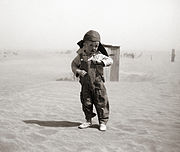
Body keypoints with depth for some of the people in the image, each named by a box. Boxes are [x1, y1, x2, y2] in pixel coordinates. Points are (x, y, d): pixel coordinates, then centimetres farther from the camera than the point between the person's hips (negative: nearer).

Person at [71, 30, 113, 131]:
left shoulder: (99, 55, -1)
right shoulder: (81, 56, 1)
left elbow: (110, 60, -2)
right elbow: (74, 65, 9)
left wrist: (101, 62, -19)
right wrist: (78, 71, -9)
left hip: (98, 84, -2)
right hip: (85, 84, 2)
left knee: (101, 103, 0)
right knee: (86, 103, 9)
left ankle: (103, 122, 12)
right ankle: (88, 121, 25)